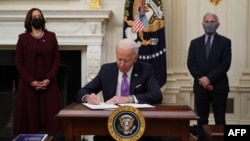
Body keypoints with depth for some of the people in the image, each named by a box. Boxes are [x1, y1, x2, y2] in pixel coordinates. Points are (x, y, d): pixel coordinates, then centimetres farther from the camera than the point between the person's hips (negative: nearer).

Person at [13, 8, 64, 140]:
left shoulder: (51, 36, 7)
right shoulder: (23, 38, 3)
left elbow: (56, 59, 3)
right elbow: (19, 62, -1)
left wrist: (49, 79, -10)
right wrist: (31, 81, -12)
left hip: (48, 83, 1)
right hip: (28, 84, -1)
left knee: (49, 113, 1)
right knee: (29, 114, -1)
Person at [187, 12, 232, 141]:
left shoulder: (225, 42, 1)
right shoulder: (195, 42, 9)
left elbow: (225, 64, -8)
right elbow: (190, 64, 2)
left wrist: (209, 78, -16)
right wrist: (201, 79, -11)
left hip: (219, 86, -2)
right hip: (200, 86, 2)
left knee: (220, 120, 2)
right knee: (201, 119, 7)